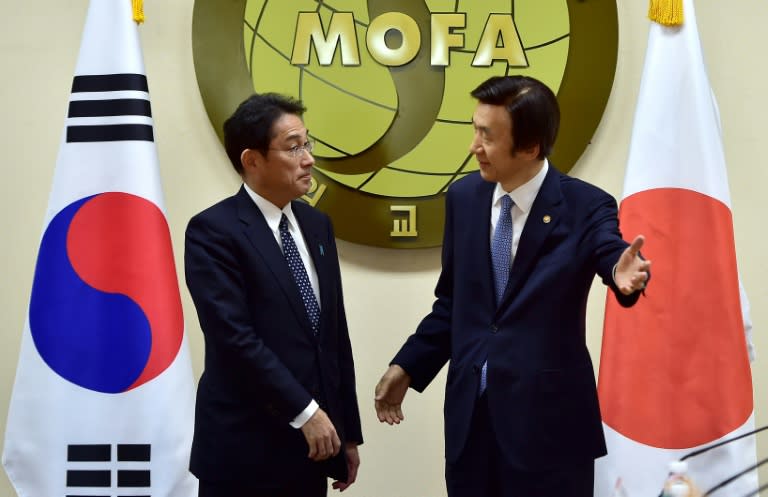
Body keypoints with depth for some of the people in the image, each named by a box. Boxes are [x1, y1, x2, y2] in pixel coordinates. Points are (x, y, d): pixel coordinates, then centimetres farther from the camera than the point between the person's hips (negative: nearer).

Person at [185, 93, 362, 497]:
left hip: (311, 445, 6)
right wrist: (305, 412, -17)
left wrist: (348, 432, 12)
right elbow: (234, 336, -19)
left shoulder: (316, 225, 11)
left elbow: (335, 334, 12)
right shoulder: (213, 231, -11)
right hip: (245, 450, -6)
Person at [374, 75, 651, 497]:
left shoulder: (585, 206, -9)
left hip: (549, 414, -4)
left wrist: (624, 276, -50)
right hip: (469, 409, 4)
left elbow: (612, 257, -27)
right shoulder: (464, 197, 5)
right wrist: (407, 366, 9)